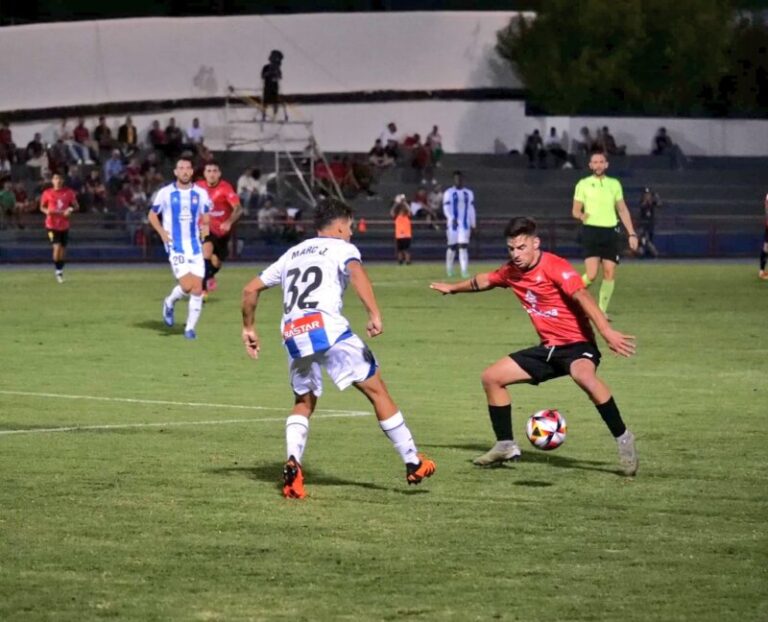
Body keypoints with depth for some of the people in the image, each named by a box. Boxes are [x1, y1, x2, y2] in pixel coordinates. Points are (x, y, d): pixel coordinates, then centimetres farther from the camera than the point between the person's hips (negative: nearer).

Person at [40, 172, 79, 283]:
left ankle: (61, 271, 25)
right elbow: (42, 207, 9)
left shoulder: (68, 192, 1)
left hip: (64, 225, 2)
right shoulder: (47, 193, -1)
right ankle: (58, 271, -1)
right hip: (52, 224, -2)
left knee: (63, 248, 8)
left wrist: (70, 210, -15)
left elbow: (76, 206, 7)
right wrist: (46, 211, -14)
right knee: (57, 247, -15)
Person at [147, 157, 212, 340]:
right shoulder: (165, 193, -2)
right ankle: (170, 303, 16)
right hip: (176, 247, -3)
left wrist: (205, 227, -4)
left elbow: (206, 216, 17)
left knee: (197, 289, -3)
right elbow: (152, 215, 8)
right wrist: (162, 232, -8)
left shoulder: (200, 193, 4)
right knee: (187, 285, -17)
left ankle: (190, 328, 8)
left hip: (195, 246, 3)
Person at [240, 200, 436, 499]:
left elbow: (251, 289, 29)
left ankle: (292, 464, -2)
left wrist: (249, 328, 40)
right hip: (326, 327, -5)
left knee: (303, 403, 23)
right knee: (376, 389, 4)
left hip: (293, 336, 5)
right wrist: (374, 314, -21)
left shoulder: (293, 253, 29)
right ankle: (413, 463, 6)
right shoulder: (342, 248, 11)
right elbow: (356, 272, -13)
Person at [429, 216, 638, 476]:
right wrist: (453, 288, 44)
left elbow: (582, 297, -31)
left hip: (577, 344, -8)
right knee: (491, 377, 9)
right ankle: (506, 446, 21)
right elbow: (485, 280, 27)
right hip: (548, 348, 8)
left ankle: (622, 437, -29)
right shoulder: (511, 272, 5)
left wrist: (607, 332, -43)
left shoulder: (555, 267, -18)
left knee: (583, 376, -40)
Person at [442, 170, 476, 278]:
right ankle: (449, 270, 16)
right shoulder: (449, 193, 0)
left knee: (464, 246, -6)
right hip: (452, 224, -2)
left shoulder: (469, 193, 11)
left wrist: (473, 225, 11)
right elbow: (446, 208, -8)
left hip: (465, 224, 2)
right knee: (452, 246, 1)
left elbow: (471, 210, 14)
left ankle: (464, 271, -12)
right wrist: (452, 219, -24)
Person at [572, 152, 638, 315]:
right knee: (591, 275, -14)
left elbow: (623, 210, 16)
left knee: (609, 273, -4)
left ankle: (602, 311, 6)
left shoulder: (614, 184, 13)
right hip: (591, 230, -3)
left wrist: (632, 234, 10)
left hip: (610, 231, 3)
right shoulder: (583, 184, 4)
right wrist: (581, 215, -21)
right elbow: (575, 210, 4)